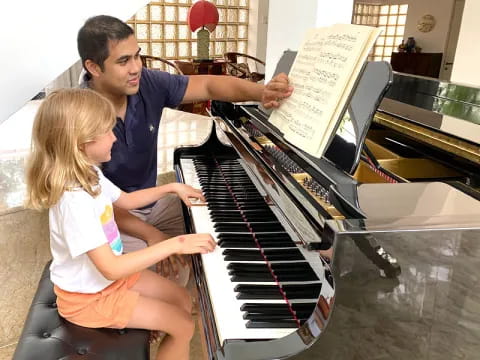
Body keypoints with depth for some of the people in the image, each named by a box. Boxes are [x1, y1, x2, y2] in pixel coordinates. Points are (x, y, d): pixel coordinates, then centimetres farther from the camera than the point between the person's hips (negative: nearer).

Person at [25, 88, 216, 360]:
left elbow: (125, 200, 16)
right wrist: (175, 244, -37)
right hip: (88, 296, -9)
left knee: (183, 299, 12)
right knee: (183, 326, -6)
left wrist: (172, 188, 8)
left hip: (110, 275, 9)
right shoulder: (75, 201, -35)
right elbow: (111, 268, -37)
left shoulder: (89, 175, -3)